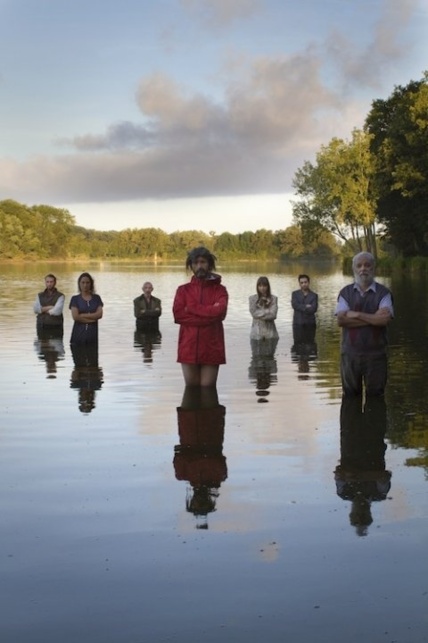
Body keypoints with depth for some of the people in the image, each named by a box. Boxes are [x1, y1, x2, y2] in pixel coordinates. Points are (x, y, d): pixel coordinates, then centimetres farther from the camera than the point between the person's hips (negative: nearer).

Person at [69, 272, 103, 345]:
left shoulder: (96, 298, 10)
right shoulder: (75, 299, 4)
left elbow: (99, 314, -3)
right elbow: (75, 316, -9)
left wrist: (83, 315, -10)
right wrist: (93, 318, -9)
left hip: (92, 333, 2)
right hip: (79, 333, -2)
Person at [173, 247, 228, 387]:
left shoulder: (219, 290, 6)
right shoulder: (183, 290, 10)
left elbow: (219, 311, -14)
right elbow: (178, 314, -6)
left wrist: (191, 309, -7)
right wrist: (208, 314, -10)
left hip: (211, 348, -1)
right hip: (188, 348, 2)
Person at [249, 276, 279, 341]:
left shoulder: (273, 299, 3)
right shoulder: (252, 298, 4)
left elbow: (273, 315, -7)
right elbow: (254, 313, -7)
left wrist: (260, 314, -9)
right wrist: (267, 311, -7)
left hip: (270, 331, 0)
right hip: (257, 331, 0)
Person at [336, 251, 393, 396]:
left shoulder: (383, 293, 0)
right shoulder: (345, 293, 5)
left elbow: (385, 319, -16)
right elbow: (341, 320, -10)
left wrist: (357, 315, -11)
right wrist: (373, 318, -13)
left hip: (376, 354, -2)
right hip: (349, 353, 2)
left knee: (375, 395, 4)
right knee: (351, 395, 10)